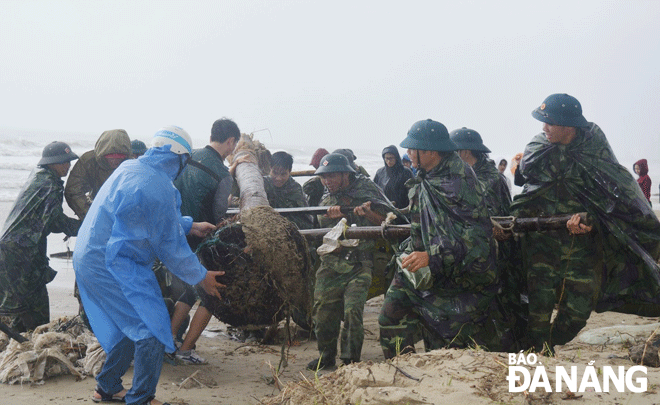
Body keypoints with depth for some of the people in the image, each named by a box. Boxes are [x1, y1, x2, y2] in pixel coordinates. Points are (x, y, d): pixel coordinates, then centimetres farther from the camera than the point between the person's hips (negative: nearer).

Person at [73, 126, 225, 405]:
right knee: (153, 330, -6)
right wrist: (201, 277, 0)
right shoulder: (159, 188, -20)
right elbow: (169, 245, -12)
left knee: (131, 326, 22)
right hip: (112, 266, -10)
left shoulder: (130, 168, 10)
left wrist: (190, 226, 32)